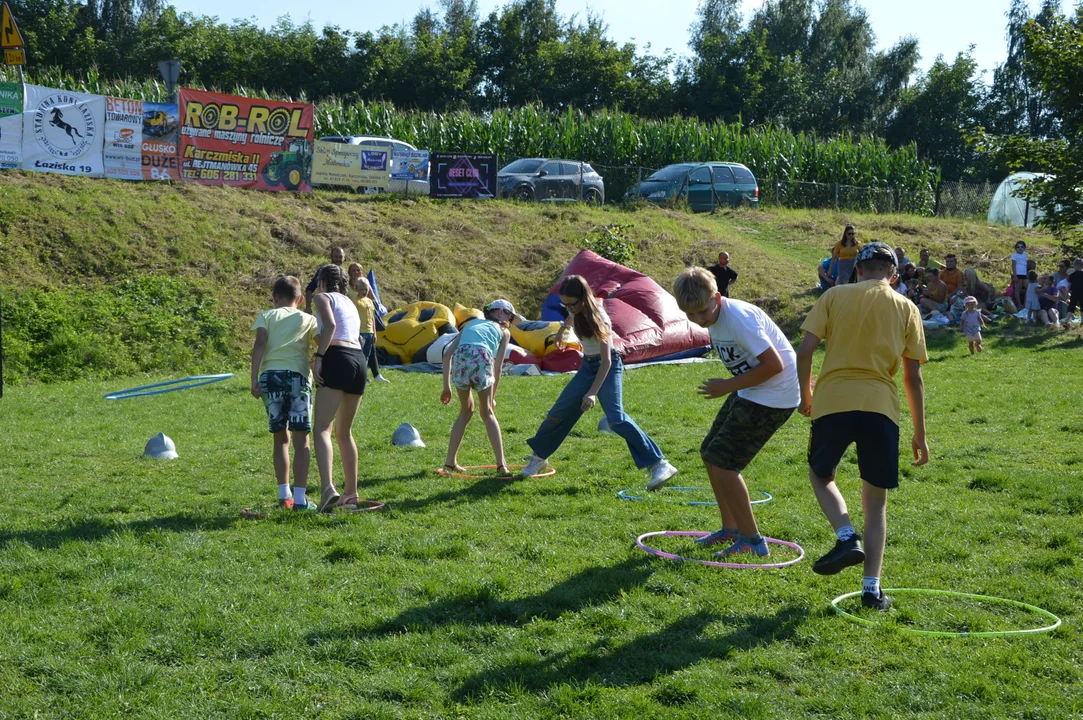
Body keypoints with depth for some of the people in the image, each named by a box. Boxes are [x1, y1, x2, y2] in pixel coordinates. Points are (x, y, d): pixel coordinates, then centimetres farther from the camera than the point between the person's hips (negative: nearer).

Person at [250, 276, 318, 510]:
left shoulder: (266, 316, 17)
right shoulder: (308, 319, 19)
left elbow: (260, 344, 1)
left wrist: (254, 379, -5)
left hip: (270, 374, 1)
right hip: (298, 375, -1)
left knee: (280, 438, 14)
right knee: (301, 440, 0)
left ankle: (284, 495, 14)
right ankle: (299, 498, -7)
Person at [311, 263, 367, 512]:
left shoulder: (322, 297, 6)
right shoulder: (350, 303, 29)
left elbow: (330, 326, -12)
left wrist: (319, 356, -15)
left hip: (337, 358, -7)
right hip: (359, 359, 7)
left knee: (322, 428, -14)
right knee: (344, 432, 18)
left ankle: (328, 488, -32)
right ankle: (351, 493, 19)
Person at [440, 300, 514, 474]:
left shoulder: (471, 323, 36)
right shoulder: (503, 332, 28)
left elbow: (448, 352, 24)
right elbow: (498, 367, 21)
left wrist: (447, 386, 23)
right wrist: (492, 398, 30)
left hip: (460, 359, 2)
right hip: (481, 358, -2)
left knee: (466, 411, 23)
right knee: (487, 413, 16)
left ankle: (450, 462, 21)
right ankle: (501, 464, 8)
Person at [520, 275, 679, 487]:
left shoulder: (598, 318, -26)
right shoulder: (576, 310, -5)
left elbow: (607, 360, -31)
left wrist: (592, 393, -40)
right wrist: (561, 331, 43)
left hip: (607, 367, -8)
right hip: (587, 366, 8)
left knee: (616, 419, -26)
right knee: (558, 413, 10)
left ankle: (658, 464, -28)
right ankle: (539, 456, 32)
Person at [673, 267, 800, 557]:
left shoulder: (738, 318, -26)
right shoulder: (714, 317, 3)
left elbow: (774, 364, -26)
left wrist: (728, 386, -19)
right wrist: (731, 387, 5)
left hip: (772, 396, -10)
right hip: (750, 392, 10)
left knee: (721, 461, -10)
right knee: (710, 453, 14)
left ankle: (752, 540, 0)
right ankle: (730, 528, 27)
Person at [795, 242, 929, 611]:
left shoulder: (834, 296, 7)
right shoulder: (906, 308, 10)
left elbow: (804, 352, -2)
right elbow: (913, 377, 8)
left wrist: (805, 395, 14)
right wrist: (919, 433, 14)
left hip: (832, 402, -1)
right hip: (881, 407, 1)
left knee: (821, 474, 24)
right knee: (876, 499, 14)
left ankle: (847, 537, 0)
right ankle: (872, 588, 9)